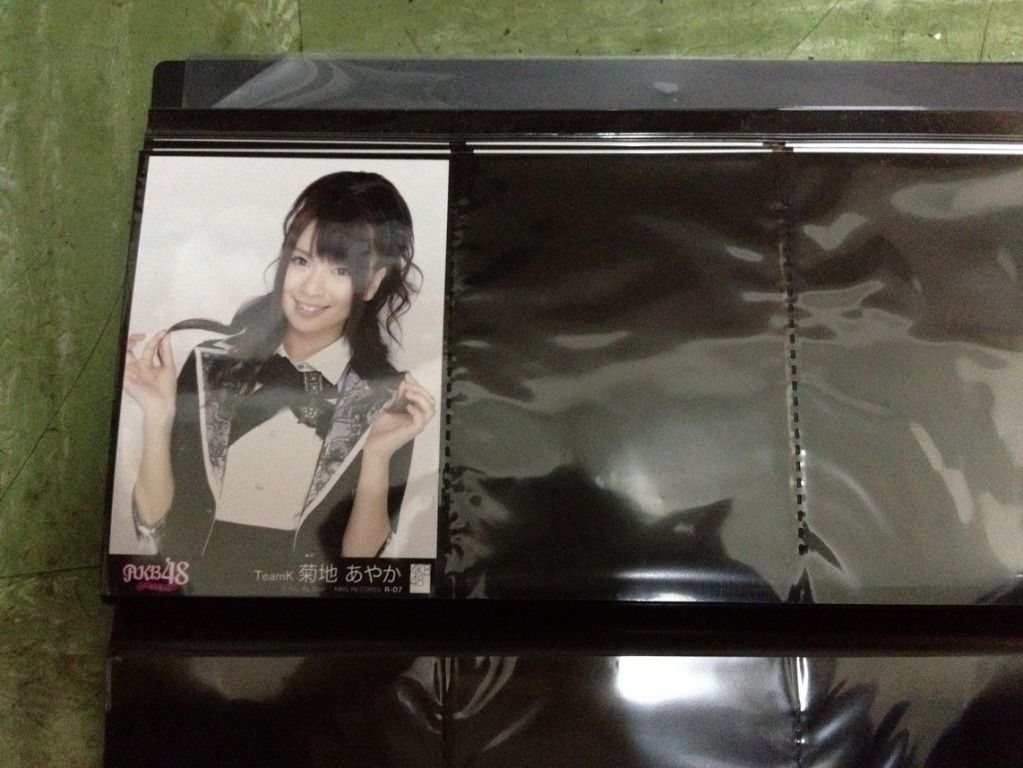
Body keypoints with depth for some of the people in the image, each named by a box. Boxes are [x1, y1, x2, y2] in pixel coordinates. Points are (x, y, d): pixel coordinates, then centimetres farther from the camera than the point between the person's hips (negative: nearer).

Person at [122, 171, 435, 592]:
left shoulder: (389, 401, -7)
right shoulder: (211, 365, -3)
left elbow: (359, 562, -6)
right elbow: (153, 524, 0)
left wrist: (377, 457, -19)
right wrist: (158, 419, -13)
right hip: (188, 581, 2)